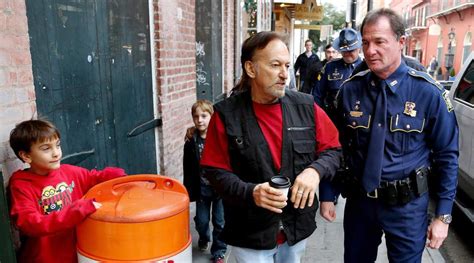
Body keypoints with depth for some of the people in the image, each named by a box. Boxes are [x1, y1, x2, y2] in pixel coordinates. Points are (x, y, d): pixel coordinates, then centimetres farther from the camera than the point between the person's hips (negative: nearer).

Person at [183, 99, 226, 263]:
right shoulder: (191, 142, -5)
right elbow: (187, 170, 0)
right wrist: (188, 191, 0)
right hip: (201, 188, 2)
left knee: (219, 222, 9)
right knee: (201, 221, 16)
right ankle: (203, 239, 47)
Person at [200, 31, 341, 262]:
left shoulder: (306, 107, -5)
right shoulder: (227, 114, -12)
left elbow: (332, 150, 4)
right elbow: (215, 171, -8)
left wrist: (315, 170, -17)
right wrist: (250, 193, -24)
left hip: (297, 228, 3)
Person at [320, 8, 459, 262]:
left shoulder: (429, 93, -12)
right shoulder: (350, 89, -6)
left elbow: (447, 156, -5)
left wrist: (443, 216, -4)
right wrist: (327, 195, 3)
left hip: (407, 205, -2)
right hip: (359, 200, 2)